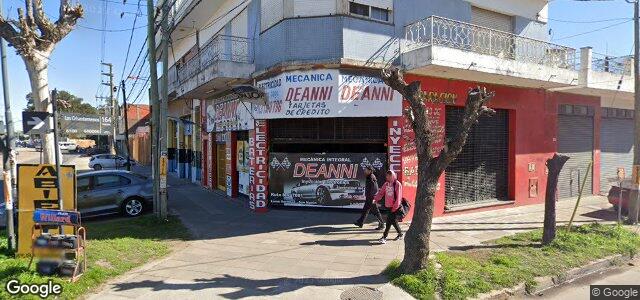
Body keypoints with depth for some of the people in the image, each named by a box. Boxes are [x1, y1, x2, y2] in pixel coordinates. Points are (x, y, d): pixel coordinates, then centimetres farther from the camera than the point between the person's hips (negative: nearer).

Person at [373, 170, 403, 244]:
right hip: (388, 206, 6)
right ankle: (400, 234, 32)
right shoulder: (386, 184, 9)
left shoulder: (397, 184, -10)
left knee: (389, 221, -8)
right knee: (393, 221, 13)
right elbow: (381, 192, 9)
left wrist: (395, 207, -15)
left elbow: (398, 196, -13)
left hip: (395, 206, -6)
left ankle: (384, 237, -5)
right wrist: (375, 199, -5)